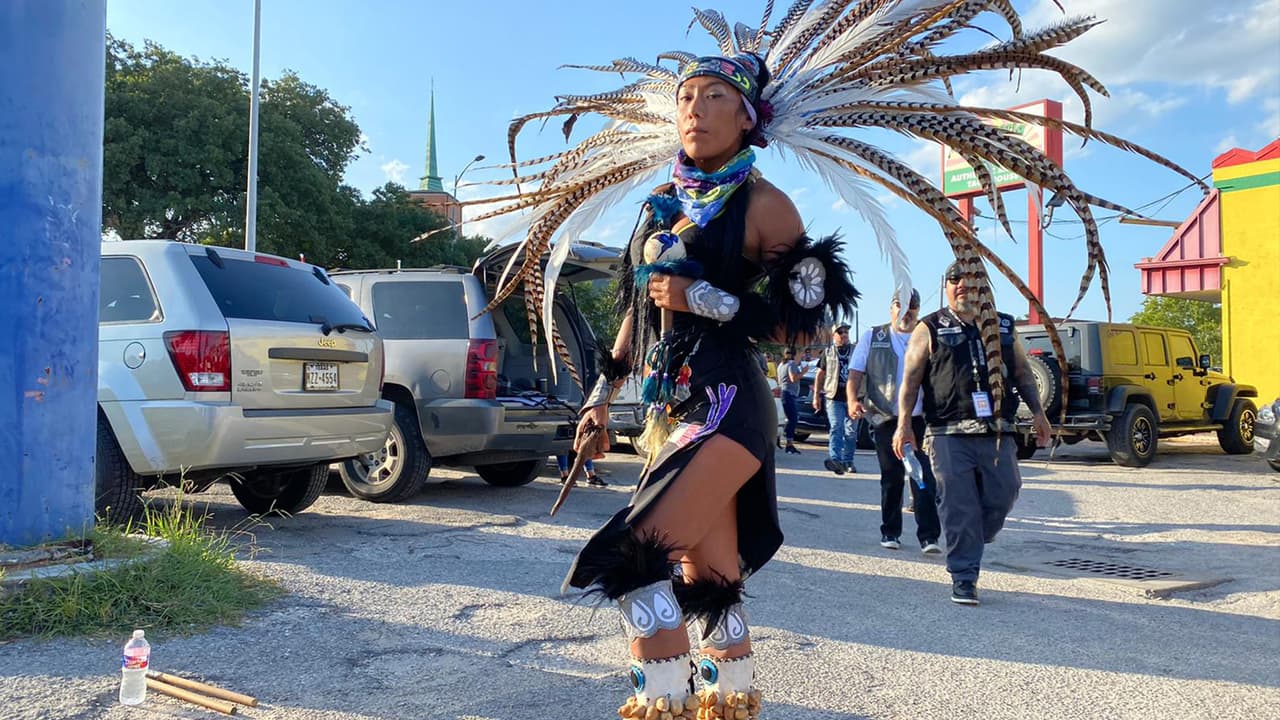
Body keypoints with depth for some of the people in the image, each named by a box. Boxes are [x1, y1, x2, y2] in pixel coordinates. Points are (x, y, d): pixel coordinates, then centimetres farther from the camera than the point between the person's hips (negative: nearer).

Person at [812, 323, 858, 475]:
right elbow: (820, 374, 11)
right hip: (834, 397, -2)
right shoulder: (828, 352, 10)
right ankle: (835, 459, -27)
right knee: (836, 428, -15)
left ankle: (848, 461, 18)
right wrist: (816, 395, 4)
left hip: (852, 397, 2)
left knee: (851, 431, 7)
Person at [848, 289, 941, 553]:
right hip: (886, 419, 0)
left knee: (925, 478, -6)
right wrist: (853, 400, -13)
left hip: (921, 419, 0)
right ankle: (890, 532, 19)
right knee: (891, 478, 7)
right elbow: (855, 373, 2)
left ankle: (928, 536, -5)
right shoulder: (872, 338, 7)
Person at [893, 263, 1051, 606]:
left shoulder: (1003, 327, 16)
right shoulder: (930, 330, 5)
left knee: (1003, 495, 2)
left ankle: (970, 547, 29)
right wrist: (904, 423, -9)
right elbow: (911, 379, 0)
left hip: (996, 433, 4)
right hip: (949, 435, -4)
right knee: (959, 508, -5)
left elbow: (1022, 372, 22)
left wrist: (1037, 411, 11)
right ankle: (964, 578, 4)